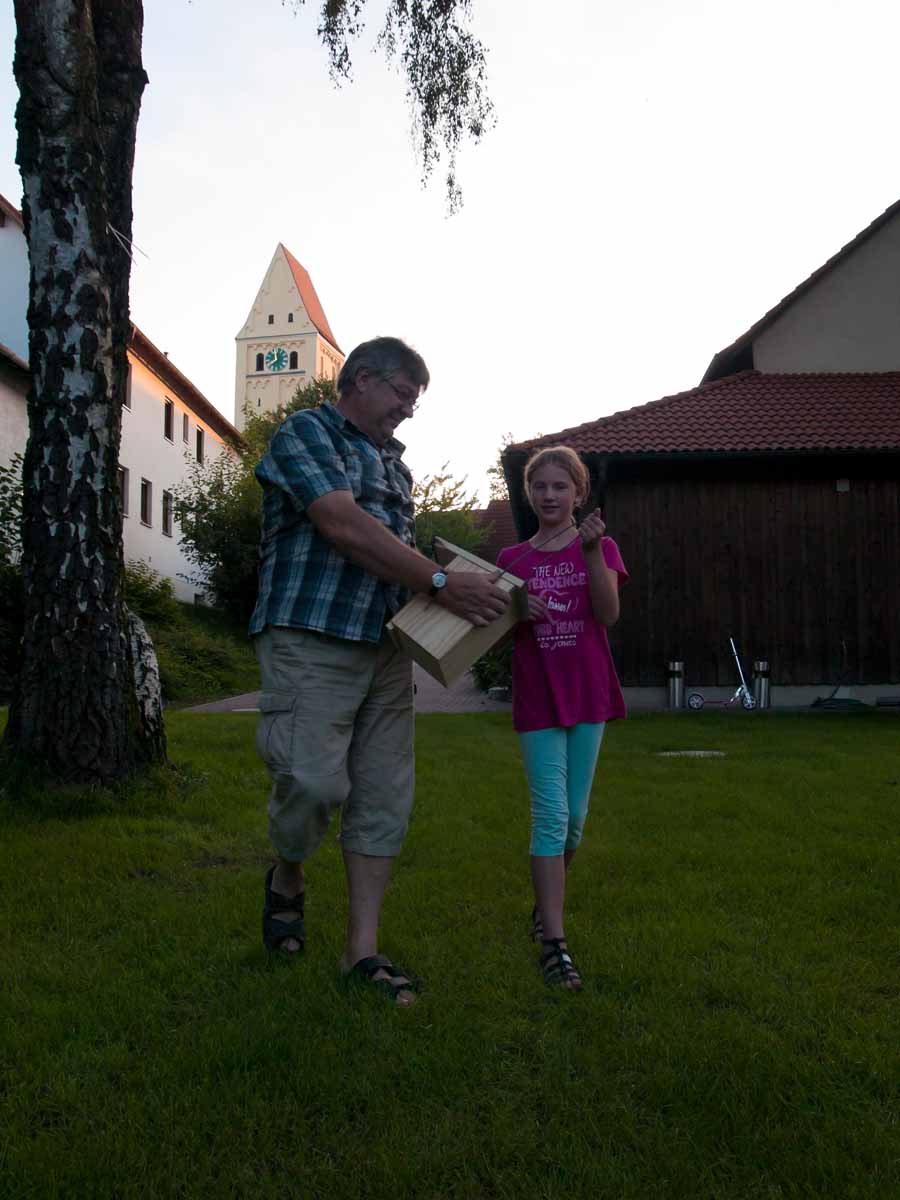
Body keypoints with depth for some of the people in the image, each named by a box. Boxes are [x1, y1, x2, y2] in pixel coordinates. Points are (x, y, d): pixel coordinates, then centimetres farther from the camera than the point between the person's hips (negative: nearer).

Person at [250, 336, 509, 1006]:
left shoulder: (394, 462, 23)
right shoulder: (306, 433, -1)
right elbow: (344, 527, -17)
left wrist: (475, 590, 9)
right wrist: (442, 584, -18)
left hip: (386, 647, 8)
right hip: (312, 640, -7)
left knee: (385, 795, 3)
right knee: (314, 780, -14)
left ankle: (364, 950, 13)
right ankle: (288, 880, 20)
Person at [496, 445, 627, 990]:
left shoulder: (599, 547, 3)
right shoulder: (513, 559, 6)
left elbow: (609, 614, -13)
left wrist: (592, 550, -23)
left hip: (588, 695, 1)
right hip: (537, 699, -1)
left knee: (575, 815, 10)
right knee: (551, 815, -7)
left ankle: (546, 904, 33)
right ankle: (554, 941, -4)